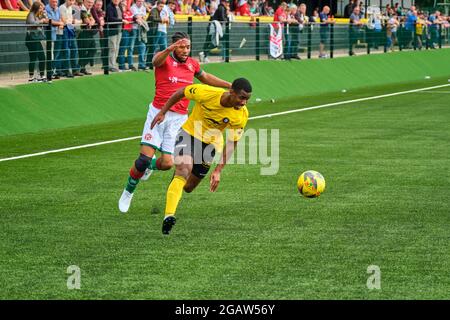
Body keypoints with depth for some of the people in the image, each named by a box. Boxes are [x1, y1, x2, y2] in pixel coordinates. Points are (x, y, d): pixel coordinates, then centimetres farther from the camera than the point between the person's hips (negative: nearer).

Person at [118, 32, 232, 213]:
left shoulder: (192, 64, 10)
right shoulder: (165, 59, -6)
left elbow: (205, 78, 31)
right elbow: (157, 60, -32)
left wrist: (230, 85, 34)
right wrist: (170, 49, -53)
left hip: (179, 118, 4)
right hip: (158, 113, -4)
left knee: (167, 163, -6)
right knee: (144, 158, -10)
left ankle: (150, 165, 31)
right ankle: (128, 192, 13)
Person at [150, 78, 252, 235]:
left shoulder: (242, 115, -21)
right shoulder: (207, 93, -29)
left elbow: (232, 143, -14)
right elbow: (181, 92, -11)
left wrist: (218, 170, -20)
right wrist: (162, 113, -5)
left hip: (211, 143, 3)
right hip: (189, 133, -3)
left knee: (188, 187, 10)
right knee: (183, 171, -28)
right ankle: (168, 216, -35)